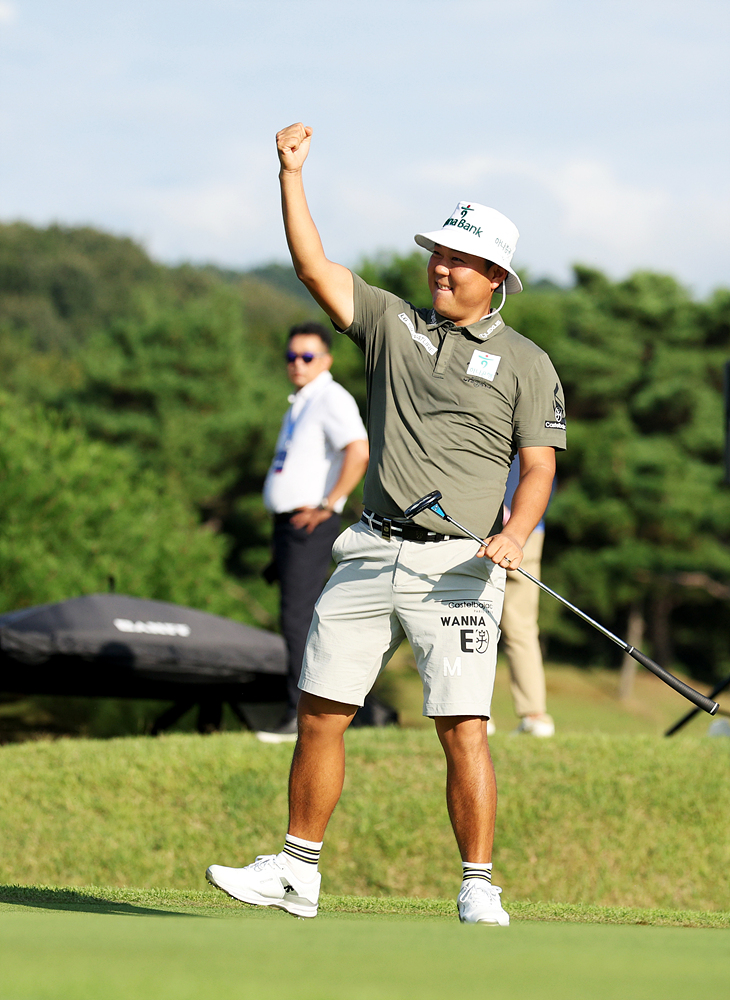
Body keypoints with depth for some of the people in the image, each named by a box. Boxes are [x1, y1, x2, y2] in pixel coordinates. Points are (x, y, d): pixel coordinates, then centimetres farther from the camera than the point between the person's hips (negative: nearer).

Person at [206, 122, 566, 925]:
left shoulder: (526, 364, 4)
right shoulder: (390, 323, 12)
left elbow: (539, 466, -1)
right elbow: (313, 266, 3)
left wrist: (514, 535, -19)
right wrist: (291, 174, -6)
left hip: (458, 568, -4)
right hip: (373, 552, 4)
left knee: (463, 729, -11)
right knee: (320, 711, 5)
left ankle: (478, 889, -3)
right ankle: (295, 871, 15)